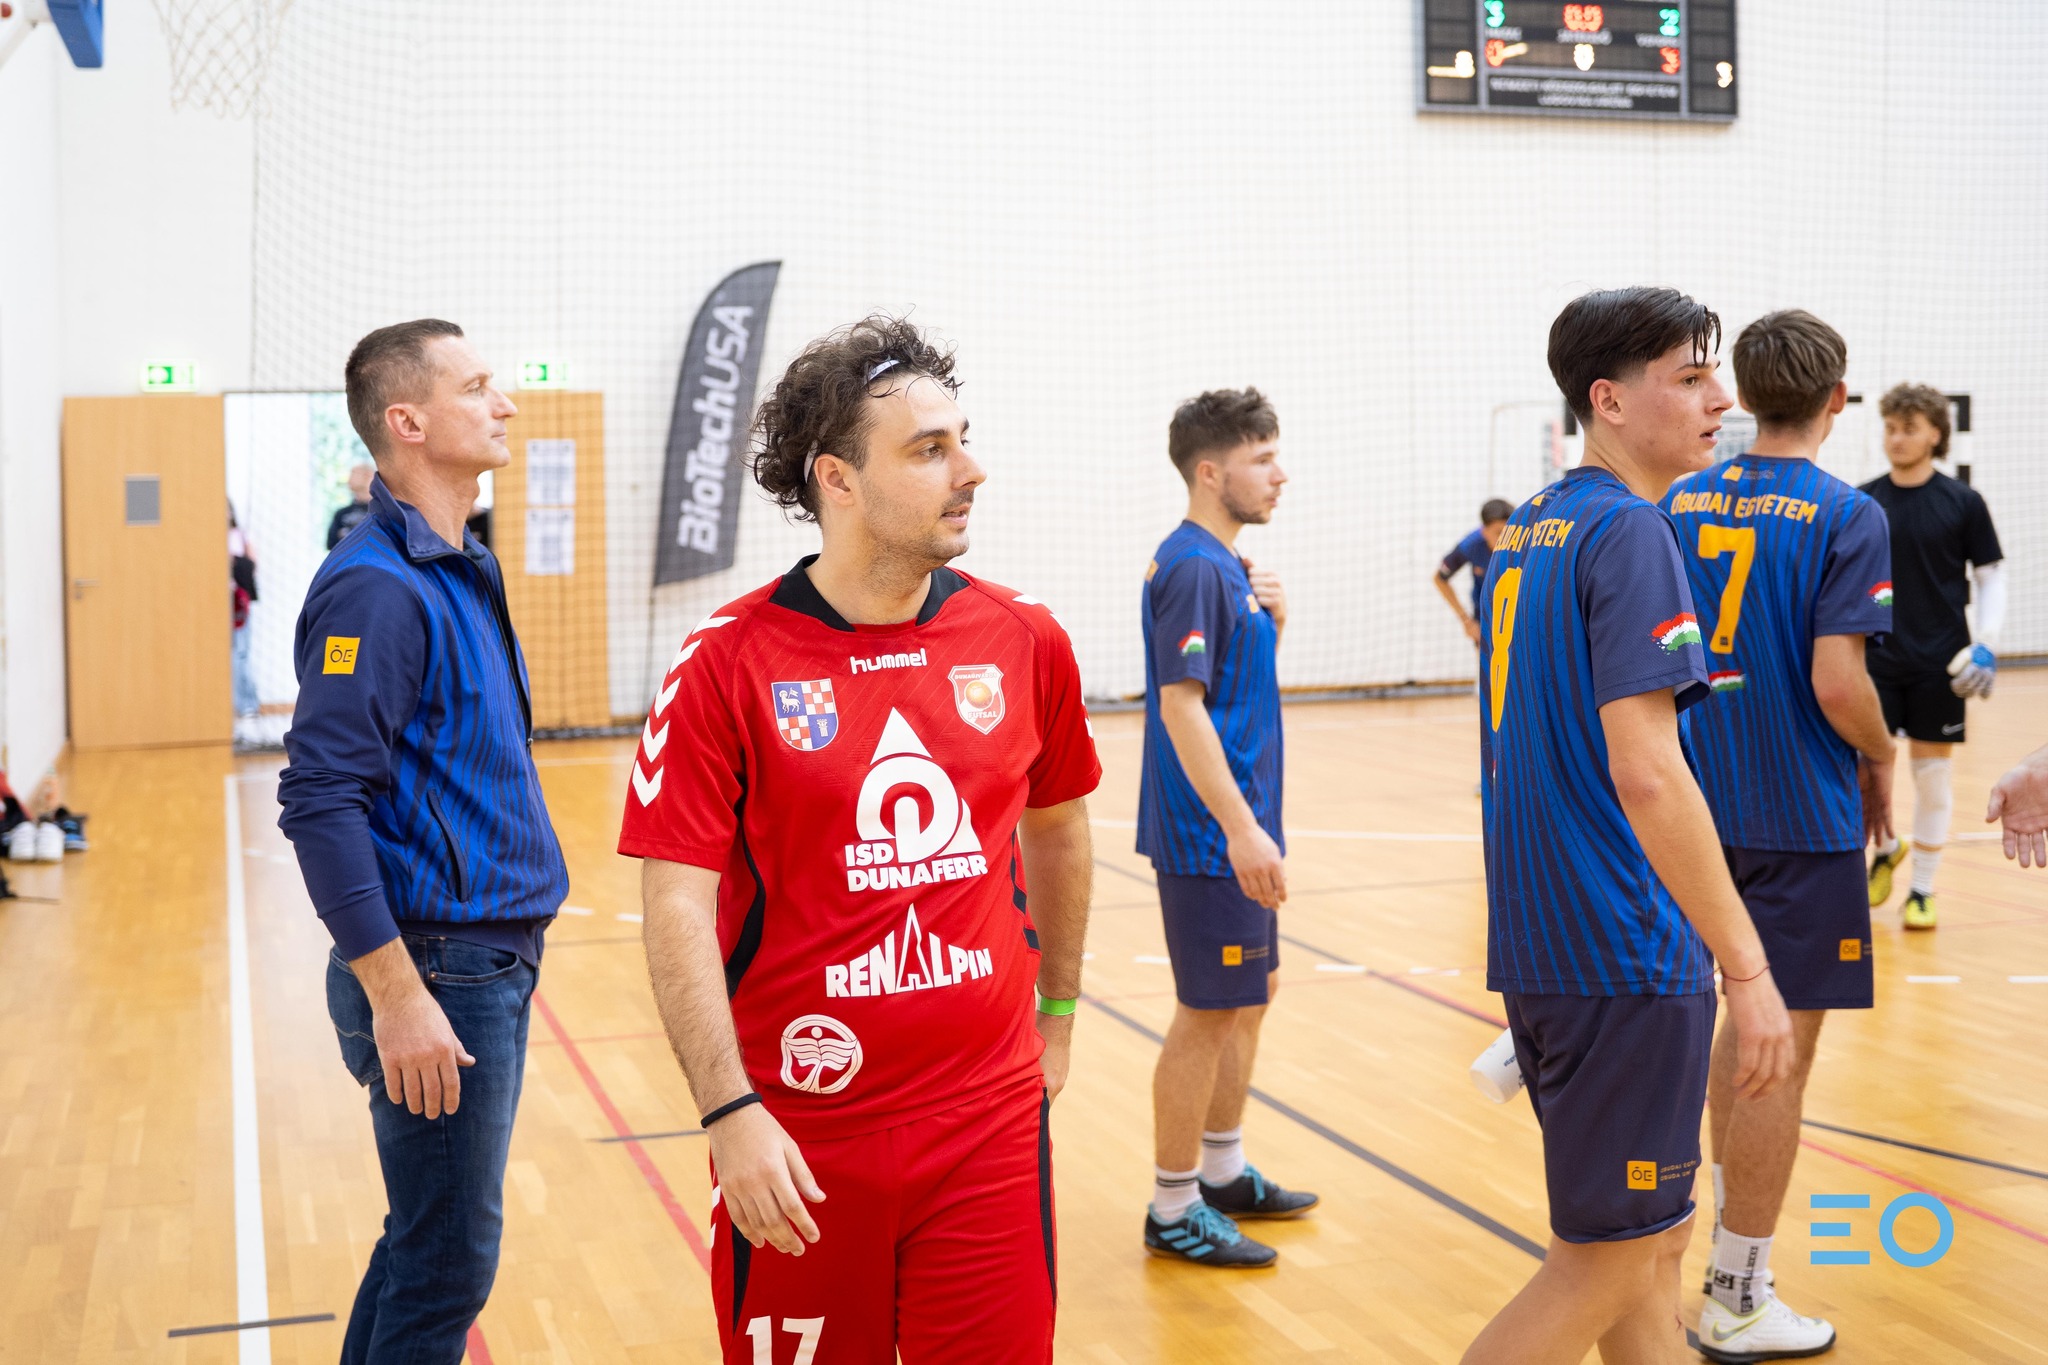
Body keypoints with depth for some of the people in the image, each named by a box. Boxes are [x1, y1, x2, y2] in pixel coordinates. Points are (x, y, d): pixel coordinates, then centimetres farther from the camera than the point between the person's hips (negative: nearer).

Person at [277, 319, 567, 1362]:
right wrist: (396, 995, -24)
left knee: (431, 1244, 19)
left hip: (493, 967, 9)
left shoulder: (458, 573, 12)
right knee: (447, 1264, 0)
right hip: (437, 969, -9)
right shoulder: (377, 587, -17)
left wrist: (496, 963, 17)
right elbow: (318, 800, -23)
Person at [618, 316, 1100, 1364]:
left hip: (989, 1121, 3)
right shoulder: (727, 663, -10)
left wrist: (1058, 1012, 23)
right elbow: (677, 904, -10)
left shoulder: (1024, 641, 1)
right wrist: (731, 1114, -16)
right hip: (796, 1137, -2)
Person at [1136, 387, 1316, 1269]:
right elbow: (1181, 705, -23)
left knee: (1248, 1000, 18)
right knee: (1208, 1015, -2)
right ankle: (1173, 1210, 9)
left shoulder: (1226, 565, 13)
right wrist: (1240, 829, -27)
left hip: (1239, 829, 10)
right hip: (1210, 834, -10)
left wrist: (1272, 620, 1)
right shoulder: (1191, 568, -17)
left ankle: (1223, 1173, 31)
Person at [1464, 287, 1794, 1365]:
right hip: (1628, 958, -9)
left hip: (1542, 944, 9)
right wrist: (1747, 968, -20)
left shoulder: (1527, 530, 13)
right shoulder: (1631, 533, -14)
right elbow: (1645, 772, -23)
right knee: (1604, 1262, 1)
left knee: (1652, 1242, 18)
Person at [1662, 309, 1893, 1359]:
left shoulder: (1678, 503, 4)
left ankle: (1730, 1226, 31)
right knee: (1782, 1049, 3)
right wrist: (1883, 763, -1)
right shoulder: (1846, 517, -12)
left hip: (1703, 803, 6)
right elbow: (1837, 684, -20)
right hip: (1801, 815, -6)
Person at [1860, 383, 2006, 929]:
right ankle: (1885, 850, 28)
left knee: (1933, 777, 4)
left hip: (1939, 666, -1)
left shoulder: (1963, 503, -2)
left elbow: (1991, 576, 3)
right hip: (1874, 663, 1)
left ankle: (1922, 890, 16)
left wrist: (1986, 643, -8)